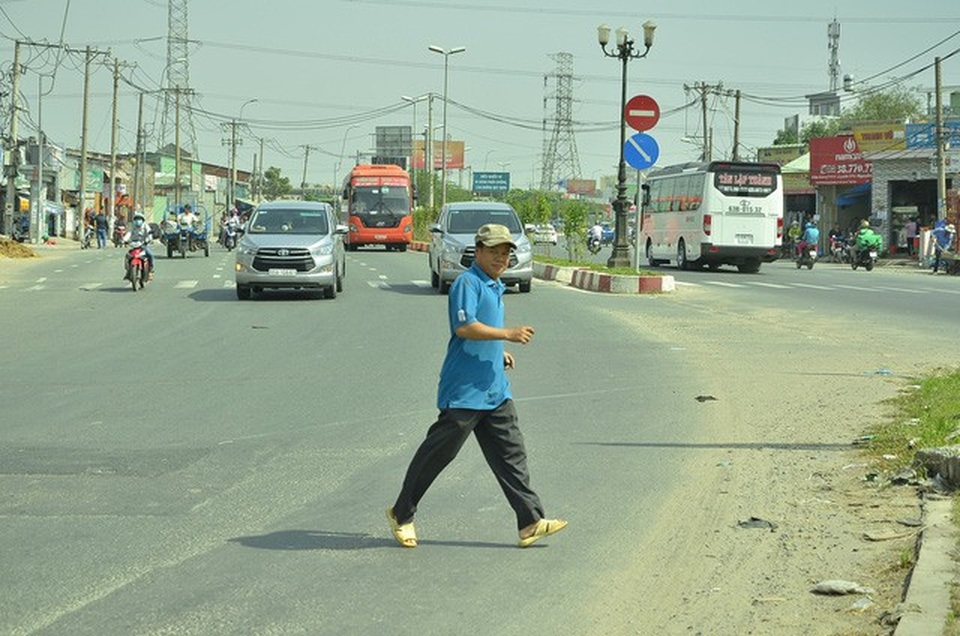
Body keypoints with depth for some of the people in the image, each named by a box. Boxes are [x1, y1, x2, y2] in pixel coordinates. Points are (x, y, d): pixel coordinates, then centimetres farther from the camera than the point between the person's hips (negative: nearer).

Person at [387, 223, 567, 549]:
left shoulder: (495, 287, 18)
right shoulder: (467, 283, -12)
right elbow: (464, 327, -25)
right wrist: (508, 334, -24)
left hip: (495, 390, 9)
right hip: (464, 389, -9)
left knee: (510, 452, 3)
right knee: (437, 452, 0)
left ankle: (530, 522, 1)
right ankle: (402, 514, 14)